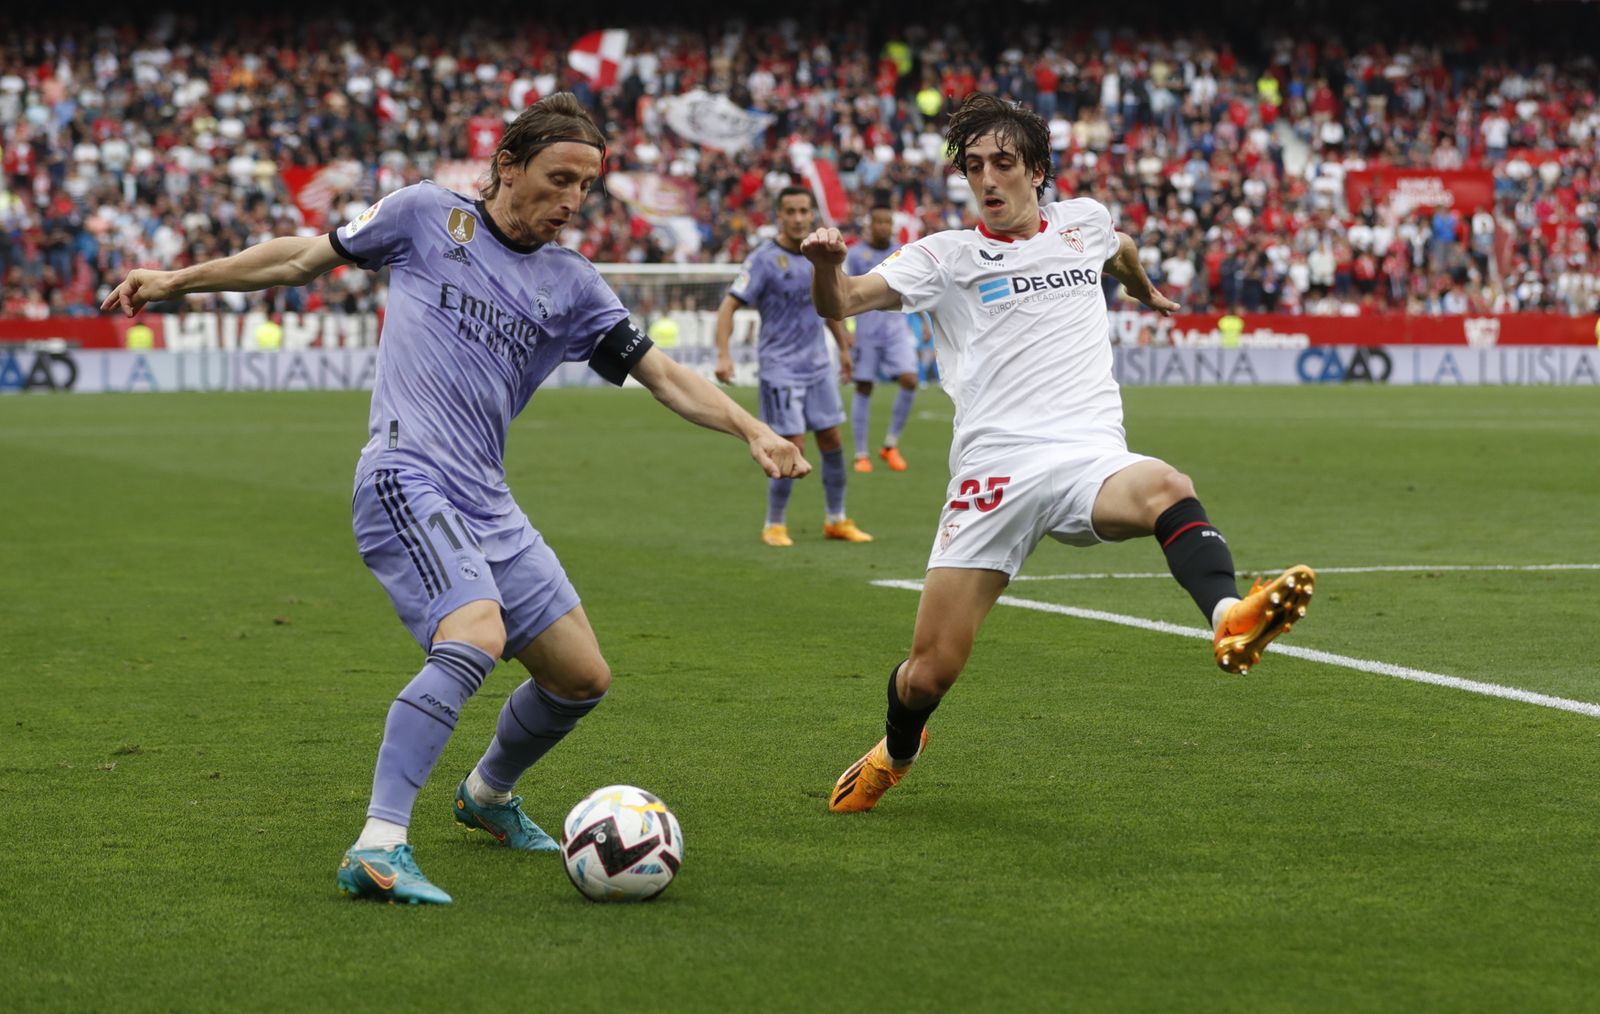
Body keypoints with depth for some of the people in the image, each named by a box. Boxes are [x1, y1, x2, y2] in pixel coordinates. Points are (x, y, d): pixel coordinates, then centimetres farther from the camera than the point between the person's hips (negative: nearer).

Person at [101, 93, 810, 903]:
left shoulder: (572, 285, 14)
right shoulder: (425, 215, 4)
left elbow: (665, 376, 14)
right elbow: (303, 258, 14)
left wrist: (752, 430, -1)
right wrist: (179, 280, 14)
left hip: (485, 502, 7)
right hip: (406, 479, -7)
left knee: (582, 677, 8)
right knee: (477, 638, -30)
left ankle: (488, 794, 38)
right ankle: (377, 849, -34)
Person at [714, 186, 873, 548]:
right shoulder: (765, 258, -12)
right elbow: (729, 305, -15)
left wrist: (844, 346, 25)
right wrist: (723, 355, -26)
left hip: (818, 366, 6)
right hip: (781, 369, -6)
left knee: (832, 441, 9)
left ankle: (837, 521, 22)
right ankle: (774, 525, 7)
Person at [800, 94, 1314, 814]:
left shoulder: (1083, 221, 18)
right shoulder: (947, 256, 8)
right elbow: (842, 303, -5)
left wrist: (1148, 293, 60)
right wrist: (826, 265, -27)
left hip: (1089, 458, 1)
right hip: (993, 473, -1)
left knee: (1165, 489, -36)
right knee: (931, 671, -3)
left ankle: (1229, 618, -61)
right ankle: (896, 753, 30)